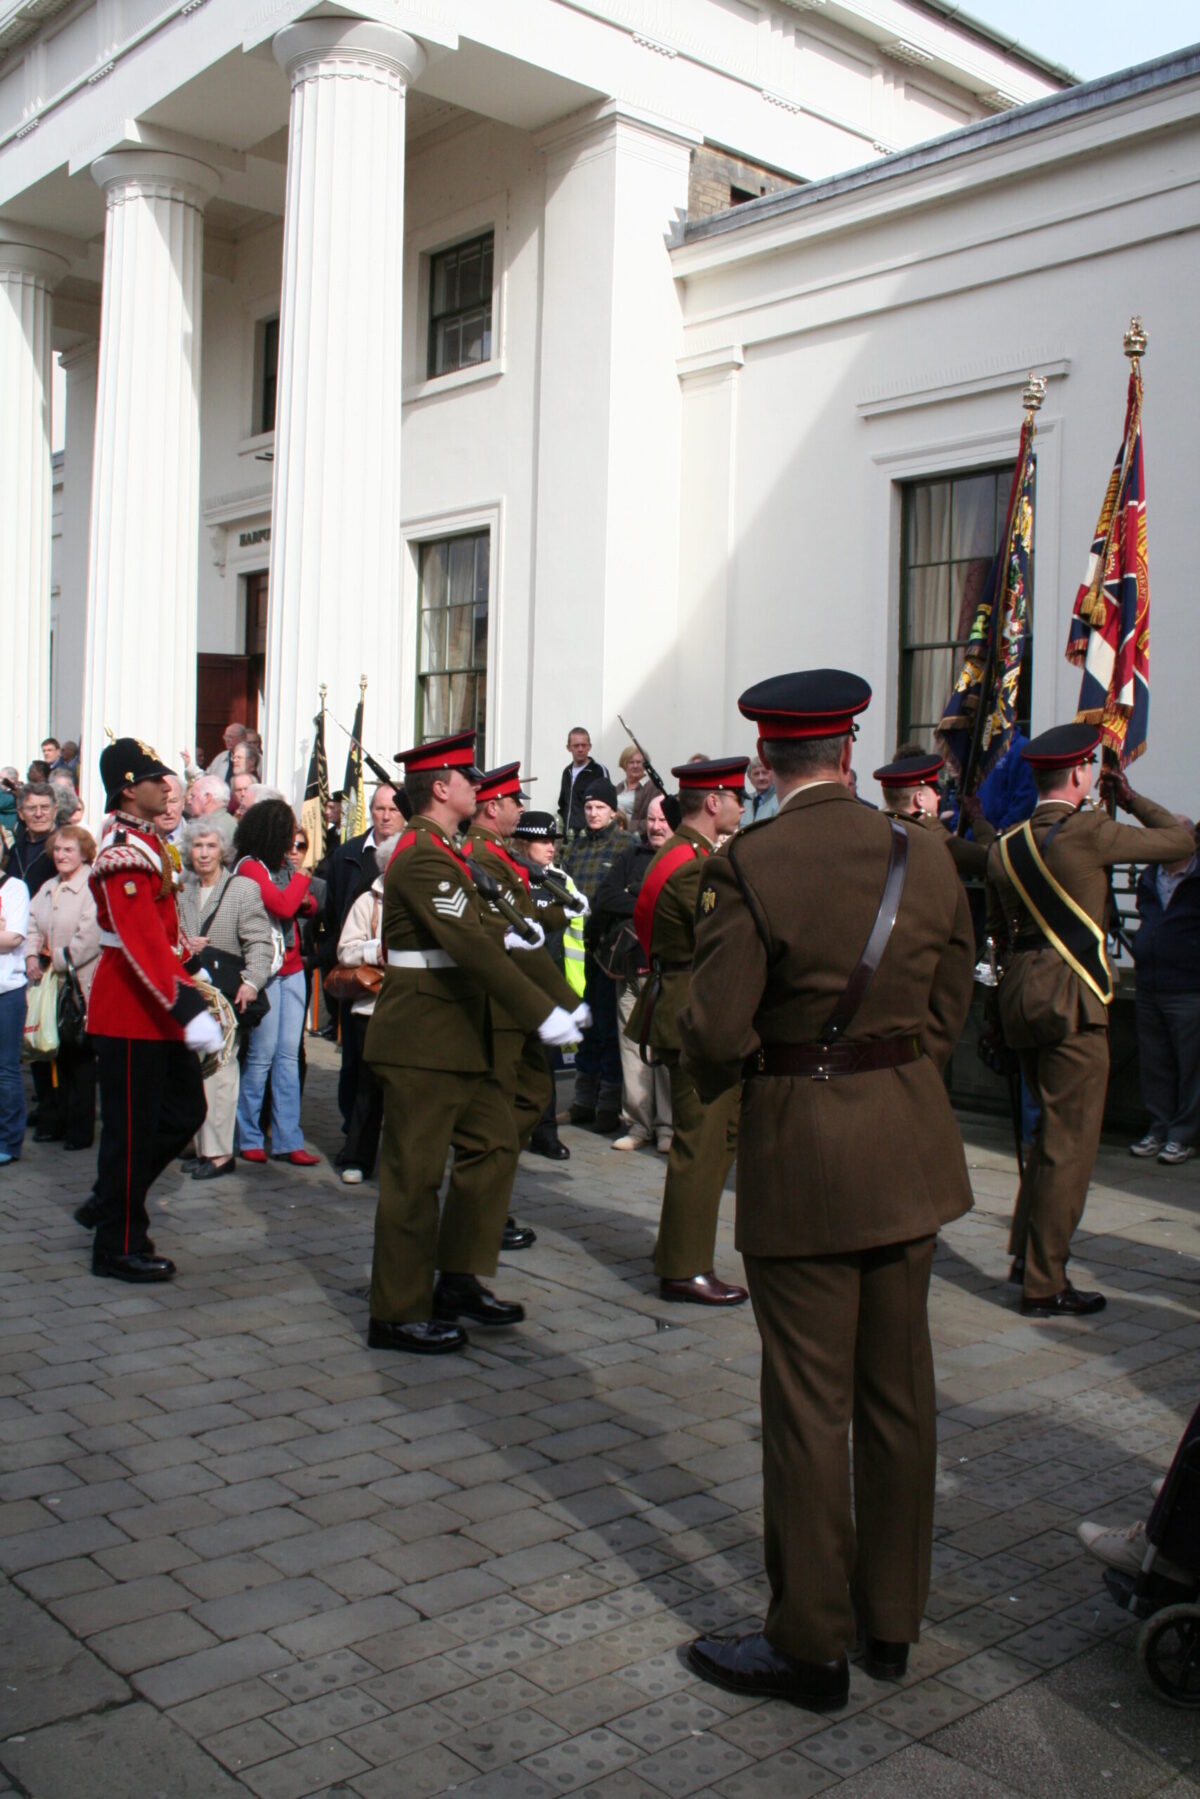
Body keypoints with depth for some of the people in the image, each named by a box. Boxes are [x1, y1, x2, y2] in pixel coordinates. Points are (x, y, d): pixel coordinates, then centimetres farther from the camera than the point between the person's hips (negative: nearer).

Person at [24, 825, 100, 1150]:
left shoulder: (94, 886, -10)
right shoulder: (49, 888, 17)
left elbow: (90, 937, -17)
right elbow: (34, 925, 14)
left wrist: (57, 961, -13)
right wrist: (32, 955, -3)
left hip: (82, 984, -7)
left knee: (79, 1058, 0)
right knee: (56, 1054, 11)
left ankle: (79, 1131, 9)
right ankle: (53, 1123, 21)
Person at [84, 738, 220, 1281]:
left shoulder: (145, 842, 13)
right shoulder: (125, 852, -19)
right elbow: (142, 945, -29)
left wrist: (189, 989, 20)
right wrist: (189, 1009, -34)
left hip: (155, 1010, 10)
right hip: (130, 1012, -10)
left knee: (185, 1112, 15)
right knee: (132, 1129, 1)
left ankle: (109, 1202, 29)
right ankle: (118, 1249, 14)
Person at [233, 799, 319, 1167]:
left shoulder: (281, 865, 12)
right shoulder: (249, 866, -10)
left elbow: (304, 907, 18)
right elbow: (282, 905, -22)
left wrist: (306, 901, -5)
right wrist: (301, 875, -6)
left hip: (292, 969, 7)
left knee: (288, 1057, 5)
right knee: (262, 1056, -2)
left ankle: (287, 1140, 7)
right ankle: (248, 1138, 10)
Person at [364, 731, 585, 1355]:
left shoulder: (434, 850, 16)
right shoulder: (425, 855, -18)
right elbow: (474, 947, -27)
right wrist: (541, 1014, -28)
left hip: (455, 1039, 11)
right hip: (422, 1044, -11)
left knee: (494, 1141, 14)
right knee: (414, 1173, -2)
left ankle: (460, 1279, 23)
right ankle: (399, 1315, 10)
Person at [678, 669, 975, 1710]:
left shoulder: (746, 867, -14)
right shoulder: (927, 858, 0)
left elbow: (718, 1031, -16)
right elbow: (950, 1013, 7)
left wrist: (712, 1082, 5)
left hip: (801, 1153, -5)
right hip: (910, 1146, 5)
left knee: (810, 1400, 5)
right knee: (898, 1389, 16)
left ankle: (810, 1647, 19)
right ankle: (892, 1619, 31)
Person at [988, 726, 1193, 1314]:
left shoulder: (1005, 847, 9)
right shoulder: (1089, 832, -11)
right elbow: (1180, 840, -1)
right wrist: (1130, 798, 13)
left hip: (1018, 998, 8)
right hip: (1072, 1001, -7)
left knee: (1051, 1129, 21)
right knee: (1070, 1143, 0)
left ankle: (1026, 1255, 24)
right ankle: (1044, 1285, 5)